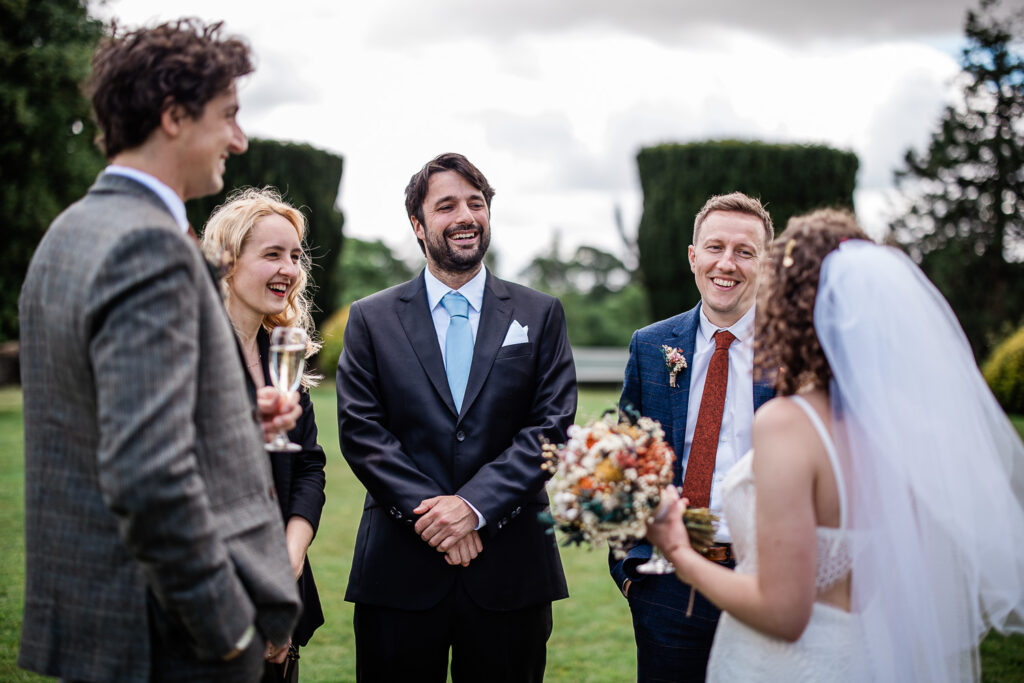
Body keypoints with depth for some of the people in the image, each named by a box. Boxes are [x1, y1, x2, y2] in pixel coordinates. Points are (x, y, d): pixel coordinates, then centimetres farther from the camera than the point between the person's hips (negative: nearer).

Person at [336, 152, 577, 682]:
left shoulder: (540, 315, 7)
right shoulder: (371, 319, 7)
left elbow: (553, 425, -2)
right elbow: (360, 430, -2)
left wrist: (474, 504, -13)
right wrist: (427, 512, -13)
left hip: (511, 571, 1)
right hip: (399, 571, 0)